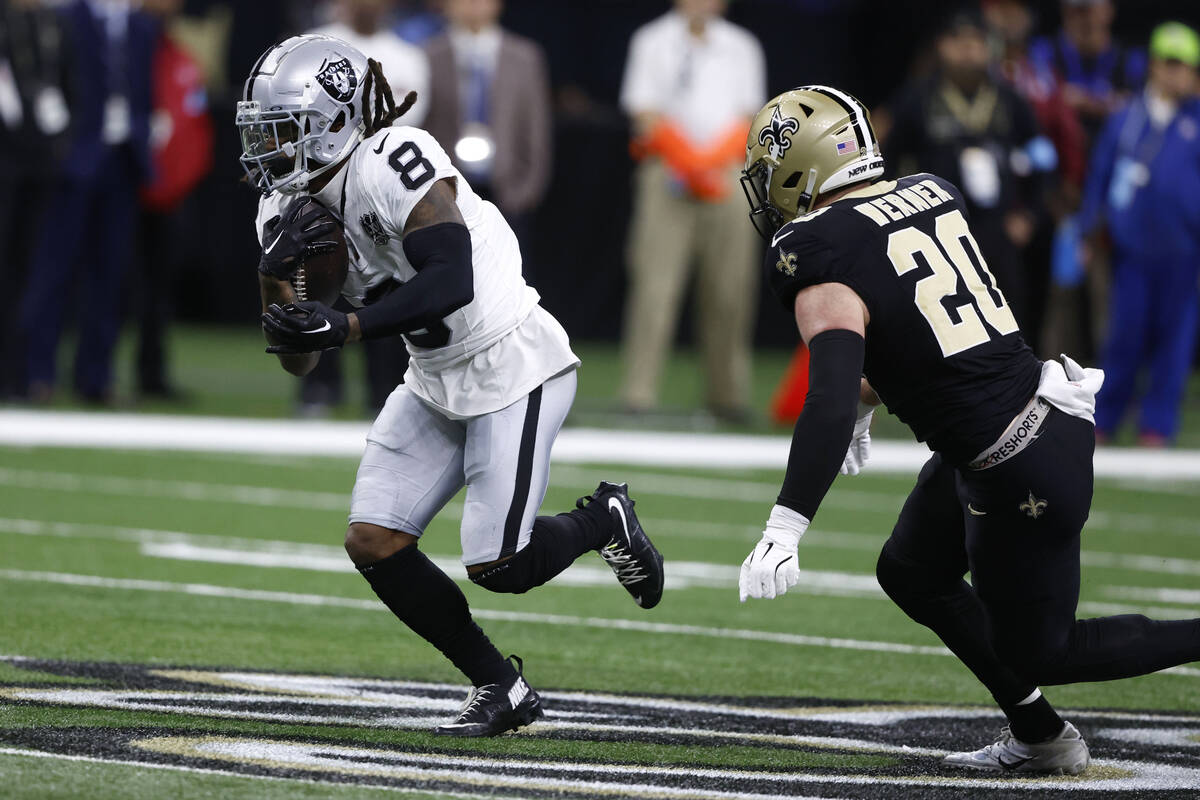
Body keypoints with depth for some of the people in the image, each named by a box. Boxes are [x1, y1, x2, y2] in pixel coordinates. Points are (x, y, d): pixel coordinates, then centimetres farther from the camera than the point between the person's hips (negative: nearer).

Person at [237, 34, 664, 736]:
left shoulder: (393, 164, -24)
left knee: (498, 566, -12)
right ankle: (499, 687, 13)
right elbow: (298, 361, 0)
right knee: (374, 545, -3)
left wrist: (341, 328, -37)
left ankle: (602, 521, 21)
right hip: (436, 383, 8)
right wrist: (274, 276, -18)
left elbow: (453, 281, -33)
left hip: (513, 367, -8)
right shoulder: (292, 210, 1)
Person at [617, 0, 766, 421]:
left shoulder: (741, 47, 13)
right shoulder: (652, 42, 6)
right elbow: (647, 115, -1)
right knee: (655, 280, -10)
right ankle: (638, 392, -12)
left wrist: (707, 163, -7)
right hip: (667, 175, -3)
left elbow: (745, 121, 9)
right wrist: (688, 165, -13)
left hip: (726, 176, 3)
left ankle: (727, 394, 4)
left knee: (729, 288, -1)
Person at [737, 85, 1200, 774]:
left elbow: (833, 397, -30)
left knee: (1036, 653, 10)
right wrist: (866, 401, 38)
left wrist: (784, 530, -33)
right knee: (912, 575, 23)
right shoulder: (933, 195, 6)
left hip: (1021, 473, -8)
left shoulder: (820, 259, -17)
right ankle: (1038, 738, 28)